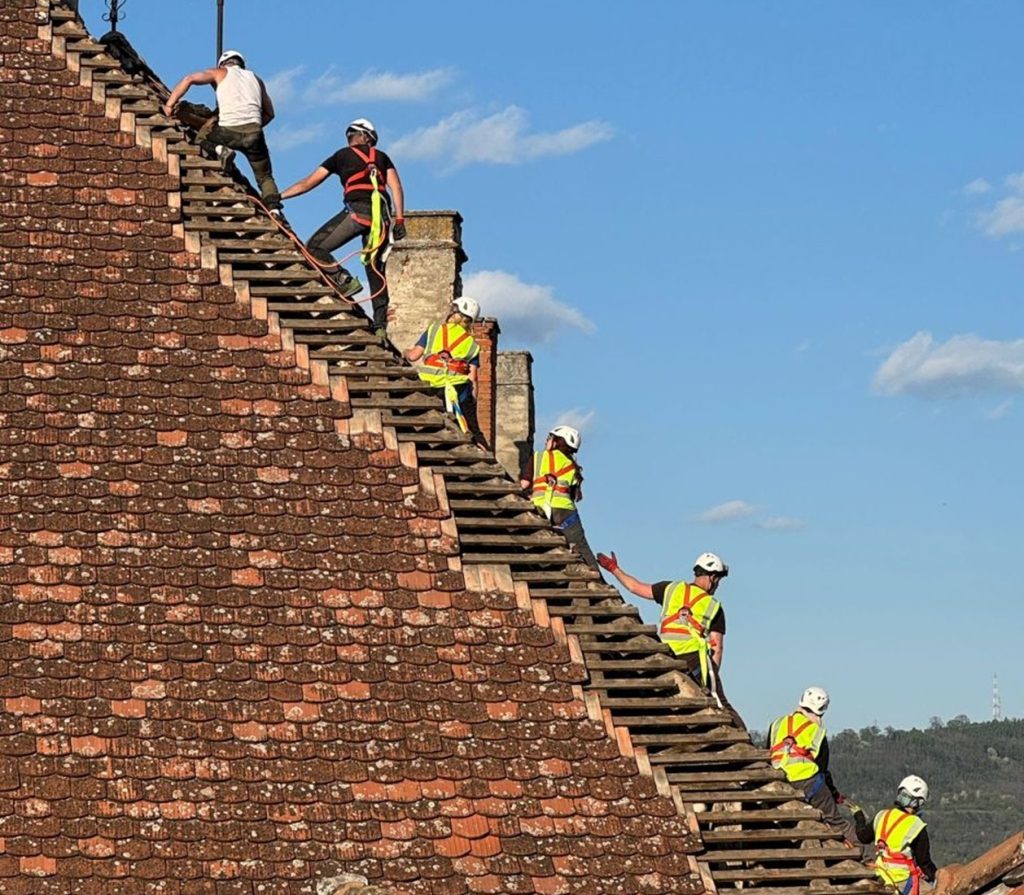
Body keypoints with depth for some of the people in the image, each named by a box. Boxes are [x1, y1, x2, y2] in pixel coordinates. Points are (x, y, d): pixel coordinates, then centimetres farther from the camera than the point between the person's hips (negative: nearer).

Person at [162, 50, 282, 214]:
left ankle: (220, 150, -2)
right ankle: (274, 208, -11)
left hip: (229, 132, -2)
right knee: (265, 177, 16)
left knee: (202, 137, 29)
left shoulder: (221, 73, 18)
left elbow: (189, 79, 4)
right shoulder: (255, 79, 27)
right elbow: (269, 113, 27)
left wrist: (169, 105, 9)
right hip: (254, 132, 2)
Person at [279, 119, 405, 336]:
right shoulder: (382, 157, 24)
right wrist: (399, 220, 6)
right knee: (376, 272, 9)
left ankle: (345, 281, -16)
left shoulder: (342, 156, 18)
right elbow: (396, 187, 9)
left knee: (315, 247, 3)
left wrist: (278, 196, 28)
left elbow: (308, 183, 20)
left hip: (357, 210, -4)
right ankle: (380, 325, 1)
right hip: (382, 215, 4)